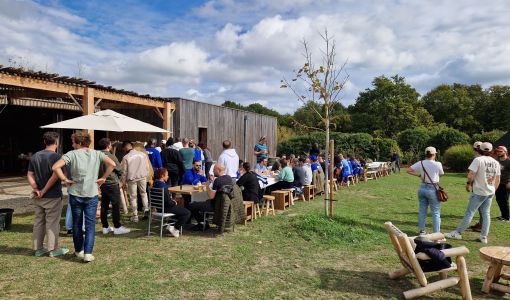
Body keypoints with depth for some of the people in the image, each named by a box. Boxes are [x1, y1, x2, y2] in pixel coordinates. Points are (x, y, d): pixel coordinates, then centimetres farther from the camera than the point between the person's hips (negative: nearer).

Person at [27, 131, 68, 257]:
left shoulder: (35, 156, 7)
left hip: (38, 198, 6)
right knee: (52, 223, 3)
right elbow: (55, 175, -22)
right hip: (53, 197, -6)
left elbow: (29, 175, 5)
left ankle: (38, 248, 24)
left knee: (38, 222, 15)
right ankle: (53, 249, 11)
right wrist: (44, 191, -14)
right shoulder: (56, 156, -14)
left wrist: (35, 189, -3)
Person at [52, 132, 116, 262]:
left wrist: (65, 179, -6)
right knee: (90, 225, 6)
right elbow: (112, 164, -10)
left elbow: (55, 167, -17)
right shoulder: (97, 154, 0)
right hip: (92, 194, 0)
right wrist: (103, 178, -2)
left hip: (75, 194, 0)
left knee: (77, 224, 15)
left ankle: (79, 250, 28)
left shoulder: (72, 154, -5)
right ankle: (88, 253, 0)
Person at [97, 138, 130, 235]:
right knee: (116, 205, 0)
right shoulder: (110, 156, -16)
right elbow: (119, 169, -9)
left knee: (104, 205, 12)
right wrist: (118, 178, 10)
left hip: (102, 183, 7)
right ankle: (117, 227, 3)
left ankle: (105, 227, 20)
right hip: (112, 183, -7)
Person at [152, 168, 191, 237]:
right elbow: (168, 202, -26)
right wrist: (174, 203, -6)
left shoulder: (156, 184, 4)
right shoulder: (163, 187, -26)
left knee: (179, 208, 29)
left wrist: (172, 201, 7)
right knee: (187, 213, -6)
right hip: (166, 209, -10)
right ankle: (174, 228, -4)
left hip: (160, 207, 10)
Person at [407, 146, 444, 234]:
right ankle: (436, 233, 9)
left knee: (422, 210, 14)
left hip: (422, 188, 5)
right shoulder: (437, 164, -13)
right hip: (433, 189, -4)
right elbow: (442, 174, 5)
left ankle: (422, 231, 22)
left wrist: (419, 175, 4)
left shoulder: (420, 163, -2)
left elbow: (409, 170, -2)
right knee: (436, 212, 5)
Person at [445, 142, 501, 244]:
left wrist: (468, 184, -2)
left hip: (479, 191, -6)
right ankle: (484, 236, 16)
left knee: (469, 212, -2)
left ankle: (457, 233, 4)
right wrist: (493, 189, 22)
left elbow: (471, 175, -19)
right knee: (486, 213, 13)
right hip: (490, 192, 6)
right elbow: (498, 180, 11)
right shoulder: (496, 163, 6)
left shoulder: (478, 160, -13)